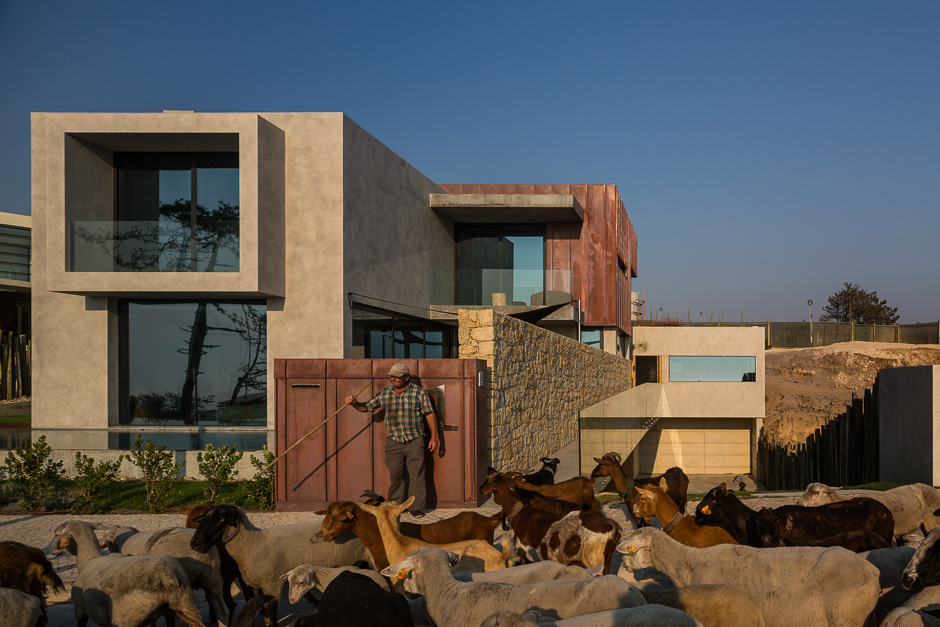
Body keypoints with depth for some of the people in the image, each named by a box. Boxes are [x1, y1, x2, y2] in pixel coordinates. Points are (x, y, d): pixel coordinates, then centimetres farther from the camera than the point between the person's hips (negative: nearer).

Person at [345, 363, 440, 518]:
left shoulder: (419, 392, -4)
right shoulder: (385, 393, 4)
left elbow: (430, 414, 0)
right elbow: (366, 407, 10)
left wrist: (434, 436, -2)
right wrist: (355, 403, -11)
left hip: (414, 441, -2)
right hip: (393, 441, 2)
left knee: (416, 474, -3)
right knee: (394, 475, 3)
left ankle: (417, 507, 5)